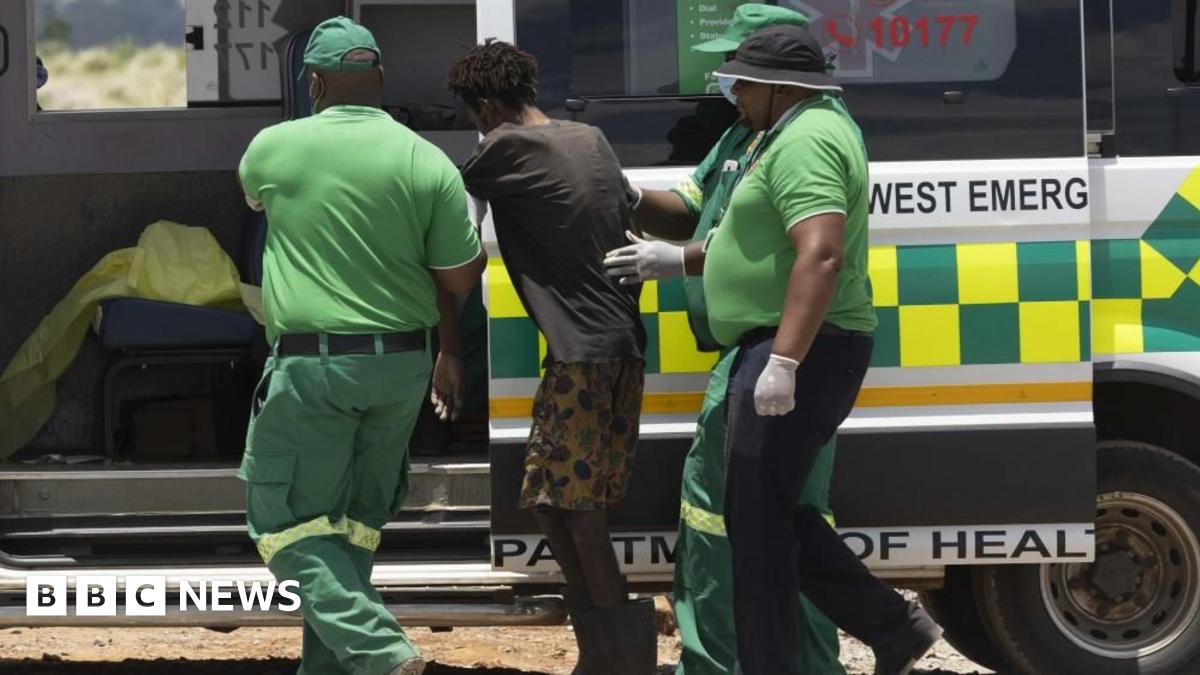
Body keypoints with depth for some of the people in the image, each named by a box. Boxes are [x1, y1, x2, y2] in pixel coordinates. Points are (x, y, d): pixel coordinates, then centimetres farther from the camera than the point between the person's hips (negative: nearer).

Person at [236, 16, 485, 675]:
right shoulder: (429, 164, -3)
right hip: (402, 367, 4)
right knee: (355, 523, 15)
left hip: (312, 368, -4)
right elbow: (460, 280, 1)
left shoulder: (273, 147, -4)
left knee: (287, 524, 3)